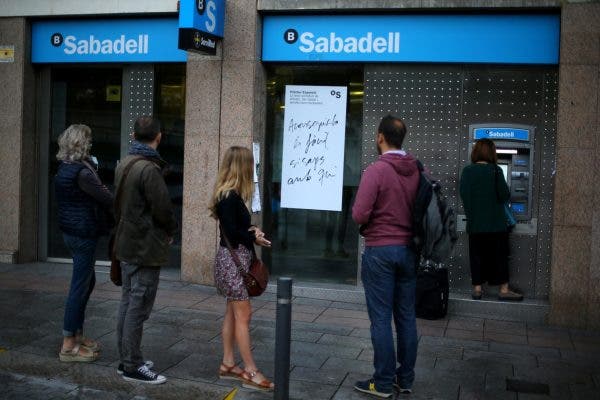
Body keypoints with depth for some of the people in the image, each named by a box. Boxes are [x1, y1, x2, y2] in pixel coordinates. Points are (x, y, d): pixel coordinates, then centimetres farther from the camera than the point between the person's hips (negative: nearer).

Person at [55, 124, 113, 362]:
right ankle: (68, 346, 6)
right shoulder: (82, 172, -20)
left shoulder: (64, 168, 9)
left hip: (71, 231, 10)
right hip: (84, 233, -10)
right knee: (80, 286, -2)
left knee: (88, 281, 20)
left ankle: (77, 335, 29)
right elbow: (108, 200, -18)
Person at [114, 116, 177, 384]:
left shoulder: (123, 165, 9)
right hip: (147, 248, -9)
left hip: (126, 244, 9)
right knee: (138, 309, -2)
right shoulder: (149, 169, -20)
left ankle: (126, 359, 25)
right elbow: (162, 209, -19)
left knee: (127, 303, 15)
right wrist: (171, 231, 0)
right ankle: (132, 367, 6)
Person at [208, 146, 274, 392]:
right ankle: (250, 372, 1)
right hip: (233, 259, -10)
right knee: (243, 315, -5)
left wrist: (251, 232, -6)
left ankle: (228, 365, 22)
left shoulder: (231, 195, 11)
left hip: (236, 259, 10)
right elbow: (231, 232, -20)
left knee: (233, 313, 13)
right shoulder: (230, 197, -18)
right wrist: (254, 237, -7)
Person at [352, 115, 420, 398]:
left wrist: (365, 219, 4)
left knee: (381, 319, 2)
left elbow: (359, 215, -17)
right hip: (408, 249, 6)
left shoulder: (376, 170, -15)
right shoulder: (416, 170, 1)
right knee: (407, 318, 12)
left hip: (380, 250, -5)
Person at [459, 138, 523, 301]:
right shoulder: (495, 170, -9)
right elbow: (505, 195, -9)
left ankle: (477, 289, 11)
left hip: (475, 223, 3)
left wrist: (470, 214, 11)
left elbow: (464, 195, 0)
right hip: (495, 222, -2)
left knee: (477, 256, 8)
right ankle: (504, 290, 9)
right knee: (499, 256, 6)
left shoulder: (467, 171, -1)